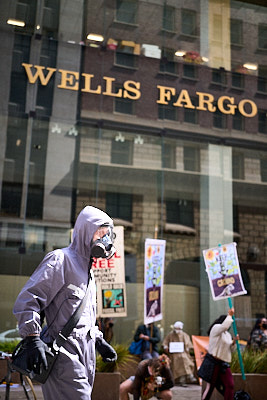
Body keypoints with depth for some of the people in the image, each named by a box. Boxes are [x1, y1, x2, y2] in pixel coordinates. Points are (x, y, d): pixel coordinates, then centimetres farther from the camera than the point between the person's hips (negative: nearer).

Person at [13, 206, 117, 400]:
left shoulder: (87, 269, 23)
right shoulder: (61, 259, -7)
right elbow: (27, 299, -15)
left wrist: (98, 340, 24)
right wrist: (33, 339, -22)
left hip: (85, 351, 9)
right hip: (66, 351, -9)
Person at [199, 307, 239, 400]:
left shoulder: (228, 334, 17)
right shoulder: (216, 328, -7)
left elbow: (230, 349, 18)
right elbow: (224, 326, -30)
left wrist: (234, 341, 0)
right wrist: (230, 315, -18)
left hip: (224, 364, 7)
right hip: (213, 362, -7)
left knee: (230, 385, -3)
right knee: (210, 386, 0)